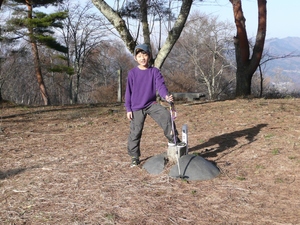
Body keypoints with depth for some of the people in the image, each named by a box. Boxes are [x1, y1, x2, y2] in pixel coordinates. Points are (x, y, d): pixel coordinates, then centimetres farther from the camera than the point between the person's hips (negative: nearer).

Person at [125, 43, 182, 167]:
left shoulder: (154, 71, -2)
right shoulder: (132, 73, -4)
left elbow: (160, 85, -14)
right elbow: (128, 92, 0)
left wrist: (166, 95, -35)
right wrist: (128, 109, -2)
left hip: (152, 104, 1)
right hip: (137, 108, 0)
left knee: (166, 115, -25)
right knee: (135, 133, 4)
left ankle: (173, 139, -9)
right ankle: (134, 157, 18)